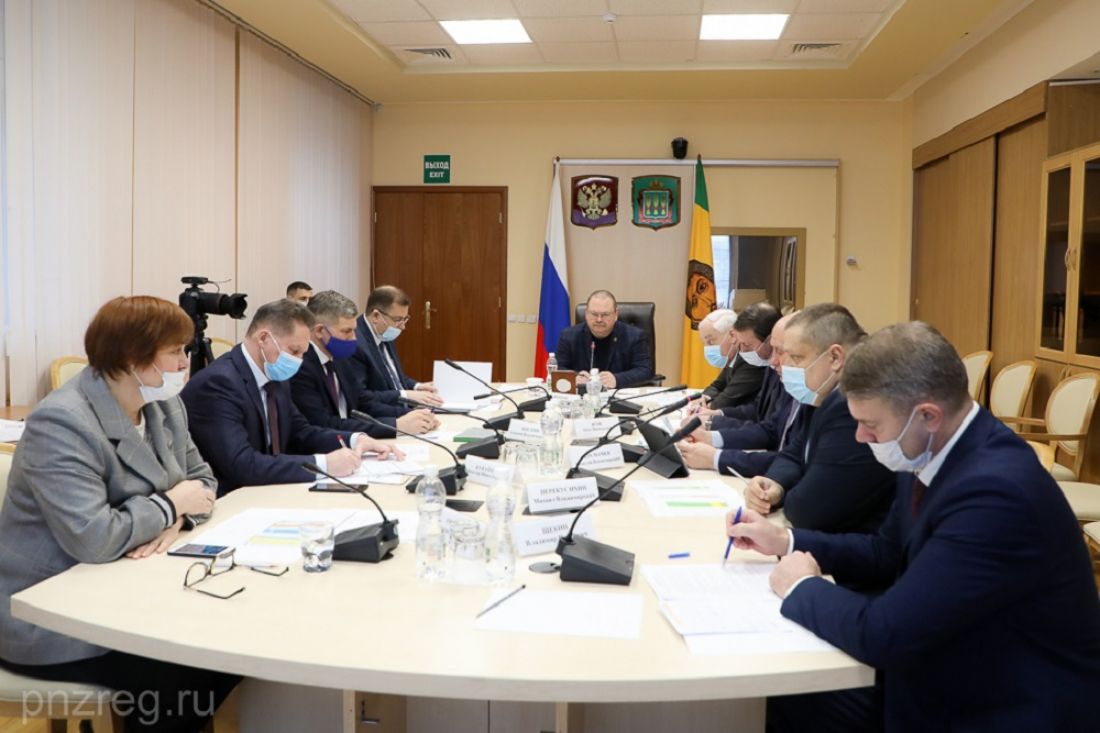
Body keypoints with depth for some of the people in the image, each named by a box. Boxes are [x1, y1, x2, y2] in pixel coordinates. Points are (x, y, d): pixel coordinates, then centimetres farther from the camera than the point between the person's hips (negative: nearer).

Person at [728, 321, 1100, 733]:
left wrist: (801, 587, -13)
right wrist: (786, 542, 3)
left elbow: (883, 634, -31)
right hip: (946, 674, 7)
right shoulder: (931, 451, -4)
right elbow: (888, 554, 13)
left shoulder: (995, 491, -32)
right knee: (784, 699, 3)